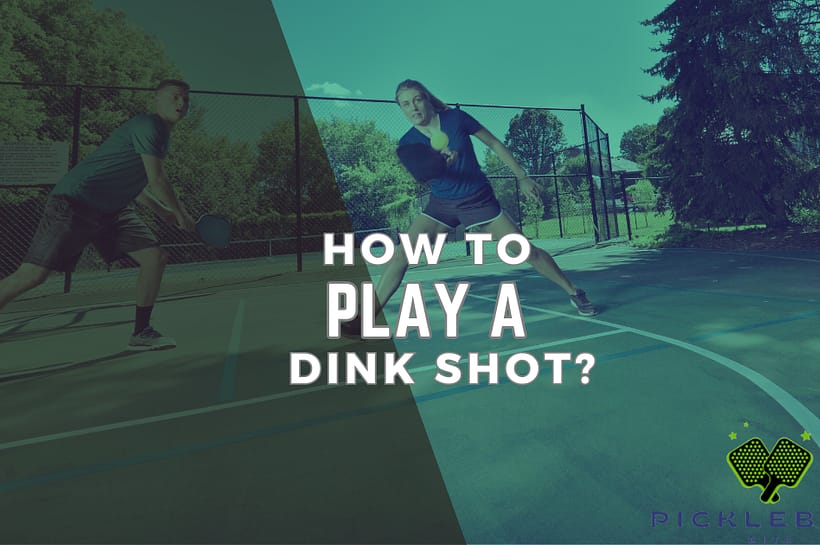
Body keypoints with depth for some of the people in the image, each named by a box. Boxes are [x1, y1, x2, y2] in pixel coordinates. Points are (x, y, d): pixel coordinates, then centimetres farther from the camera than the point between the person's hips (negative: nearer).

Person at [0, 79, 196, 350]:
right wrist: (182, 214, -7)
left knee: (155, 257, -5)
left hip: (112, 210, 9)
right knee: (33, 274, -10)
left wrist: (163, 212, 17)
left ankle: (141, 333, 4)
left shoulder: (161, 136, 17)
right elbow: (157, 181, -19)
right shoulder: (148, 125, -12)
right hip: (75, 202, -9)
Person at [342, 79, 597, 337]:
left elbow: (494, 144, 2)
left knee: (526, 251, -5)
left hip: (478, 200, -1)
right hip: (441, 205, 2)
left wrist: (522, 177, 1)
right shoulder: (408, 142, -4)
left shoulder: (456, 118, -7)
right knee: (400, 256, -15)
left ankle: (573, 292, 19)